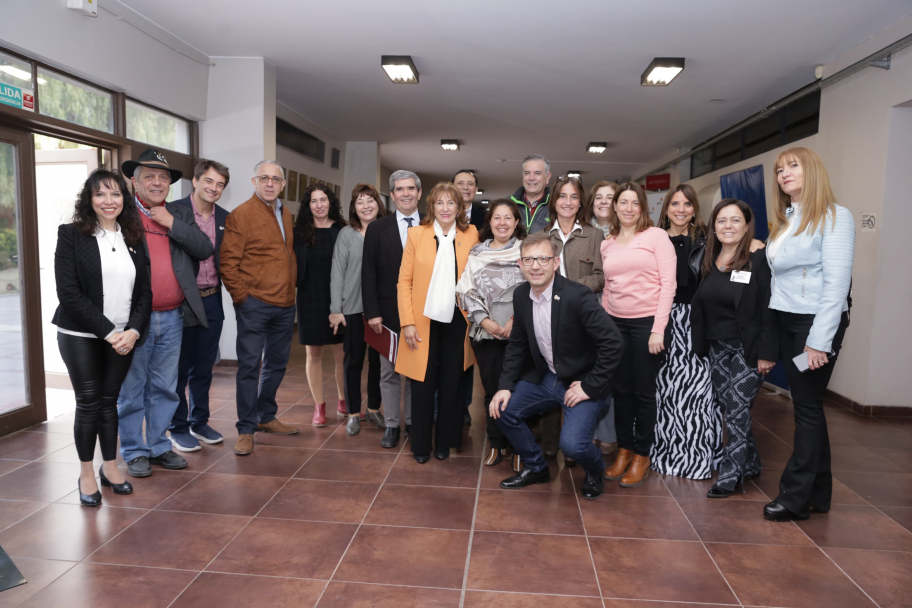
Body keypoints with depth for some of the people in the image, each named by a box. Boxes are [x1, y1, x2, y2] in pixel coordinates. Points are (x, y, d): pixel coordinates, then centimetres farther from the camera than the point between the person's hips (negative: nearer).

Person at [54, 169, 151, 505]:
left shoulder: (133, 239, 7)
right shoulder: (71, 235, -5)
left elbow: (144, 291, 4)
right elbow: (69, 293, -13)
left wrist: (132, 332, -10)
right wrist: (108, 332, -17)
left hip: (123, 337, 3)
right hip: (81, 335, -3)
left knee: (109, 401, 11)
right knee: (88, 402, 3)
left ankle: (110, 466, 25)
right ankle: (86, 474, 18)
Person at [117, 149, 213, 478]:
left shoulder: (180, 214, 10)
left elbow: (205, 249, -1)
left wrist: (172, 224, -10)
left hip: (173, 318, 4)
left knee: (164, 388, 15)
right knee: (131, 390, 7)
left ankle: (159, 445, 28)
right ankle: (134, 452, 22)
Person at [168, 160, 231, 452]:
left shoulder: (224, 217, 7)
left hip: (211, 301, 5)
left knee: (204, 367, 15)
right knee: (178, 368, 8)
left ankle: (199, 422, 30)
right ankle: (178, 428, 22)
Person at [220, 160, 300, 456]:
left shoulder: (286, 215, 14)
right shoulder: (240, 215, -8)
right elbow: (228, 262, -11)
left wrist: (291, 286, 12)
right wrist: (241, 296, -11)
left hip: (284, 304, 7)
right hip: (254, 305, -7)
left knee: (277, 363, 16)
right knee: (249, 366, 0)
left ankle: (266, 417, 32)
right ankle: (246, 429, 10)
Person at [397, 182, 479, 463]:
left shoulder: (471, 235, 3)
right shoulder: (417, 234, 0)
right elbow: (405, 281, -1)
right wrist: (407, 322, -8)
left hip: (457, 321, 1)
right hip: (424, 321, -1)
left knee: (451, 384, 9)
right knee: (423, 384, 6)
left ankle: (445, 441, 25)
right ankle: (421, 444, 20)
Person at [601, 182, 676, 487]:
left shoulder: (656, 236, -2)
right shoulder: (607, 245, 11)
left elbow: (668, 283, -8)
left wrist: (658, 329, -13)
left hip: (647, 322, -4)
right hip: (615, 323, 4)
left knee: (643, 391, 4)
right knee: (620, 389, 10)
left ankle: (641, 456, 19)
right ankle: (624, 449, 25)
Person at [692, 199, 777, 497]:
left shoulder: (759, 260, -11)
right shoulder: (709, 263, 7)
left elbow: (769, 310, -14)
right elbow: (699, 307, 10)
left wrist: (767, 352, -17)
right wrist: (701, 344, 7)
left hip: (747, 348, -6)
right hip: (717, 347, 6)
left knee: (737, 408, -5)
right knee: (727, 407, 11)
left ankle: (729, 476, 6)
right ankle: (750, 464, 29)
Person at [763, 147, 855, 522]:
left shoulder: (834, 217, -8)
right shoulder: (783, 221, 13)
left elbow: (836, 285, -15)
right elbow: (778, 276, 9)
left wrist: (819, 341, -19)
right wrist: (770, 333, 4)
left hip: (816, 322, -7)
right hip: (785, 321, 7)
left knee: (807, 406, -1)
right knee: (805, 405, 11)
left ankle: (795, 496, 8)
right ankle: (817, 493, 21)